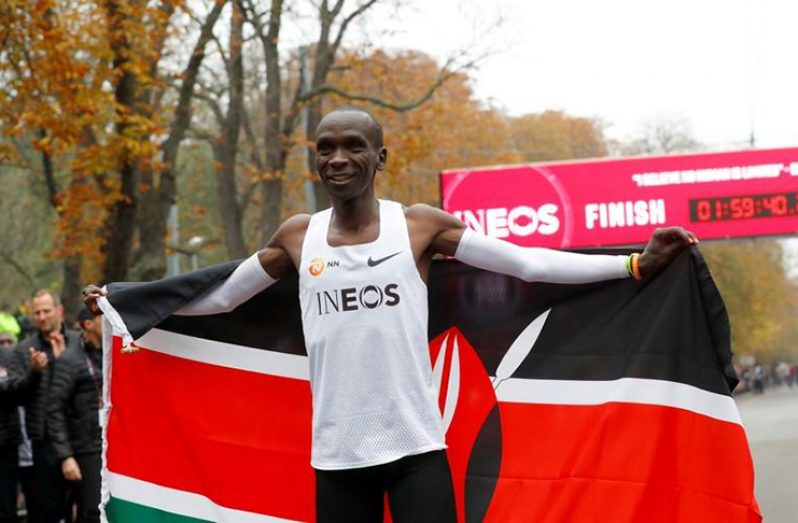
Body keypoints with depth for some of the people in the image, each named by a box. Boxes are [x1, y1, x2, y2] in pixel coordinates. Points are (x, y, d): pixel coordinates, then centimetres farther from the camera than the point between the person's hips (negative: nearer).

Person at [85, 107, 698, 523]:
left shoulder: (421, 225, -1)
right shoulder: (297, 236, 6)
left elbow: (528, 263, -4)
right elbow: (218, 294, 17)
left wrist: (636, 263, -11)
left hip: (416, 445, -3)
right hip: (337, 454, 3)